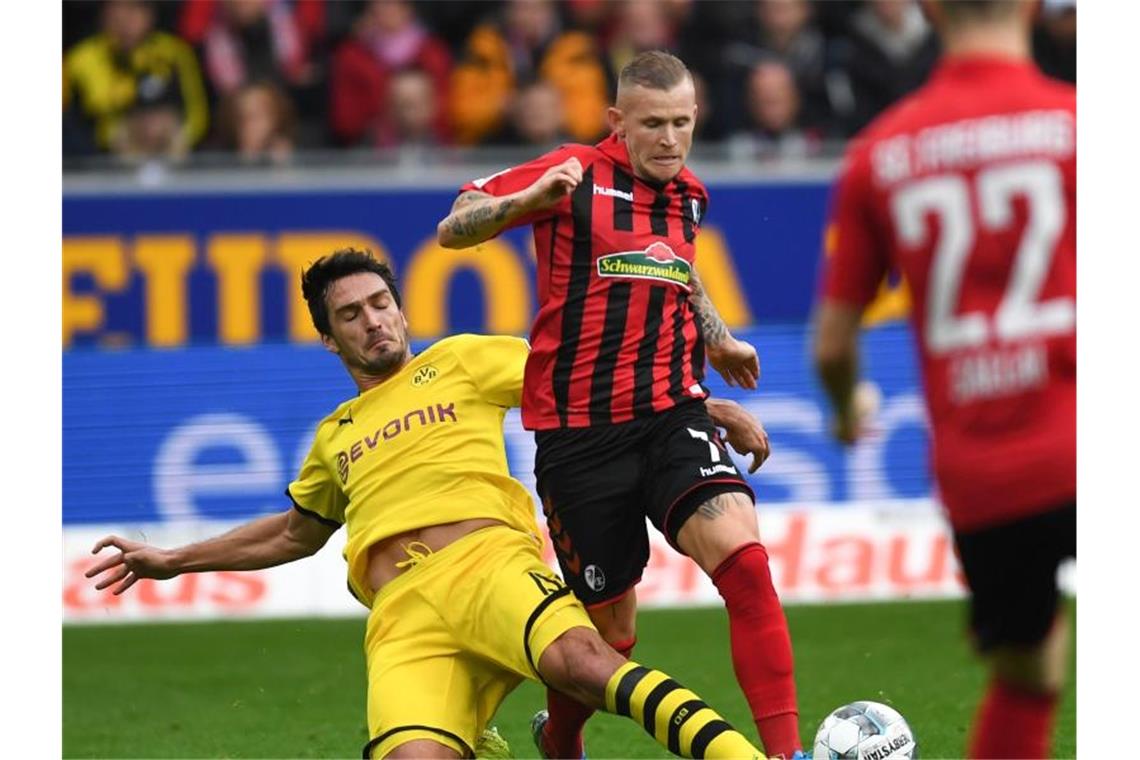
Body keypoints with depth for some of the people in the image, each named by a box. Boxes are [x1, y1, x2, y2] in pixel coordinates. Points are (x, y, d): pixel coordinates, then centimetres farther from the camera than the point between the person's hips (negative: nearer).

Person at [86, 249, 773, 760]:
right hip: (402, 613, 3)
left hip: (486, 560, -3)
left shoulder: (459, 362, 22)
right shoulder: (335, 437, 33)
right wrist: (175, 560, 51)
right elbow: (295, 532, 49)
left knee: (577, 657, -39)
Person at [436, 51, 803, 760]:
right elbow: (453, 229, -9)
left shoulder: (689, 195, 11)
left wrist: (718, 340, 33)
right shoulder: (577, 175, -6)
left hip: (671, 414, 4)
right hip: (578, 430, -4)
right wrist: (528, 199, -27)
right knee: (610, 634, 4)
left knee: (743, 556, -23)